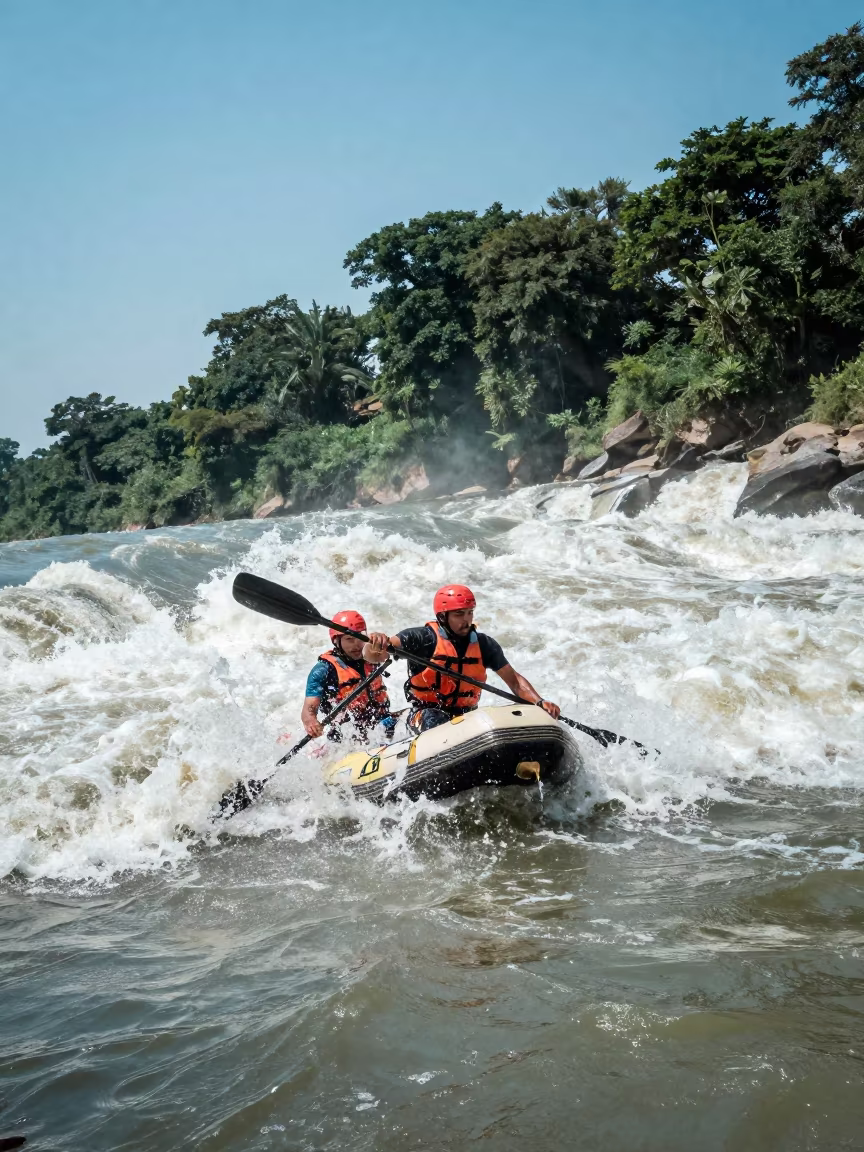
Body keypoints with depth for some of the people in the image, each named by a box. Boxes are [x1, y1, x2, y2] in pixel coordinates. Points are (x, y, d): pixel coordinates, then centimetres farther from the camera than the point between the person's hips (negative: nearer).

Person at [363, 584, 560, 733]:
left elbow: (514, 680, 6)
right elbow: (370, 656, -20)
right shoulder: (423, 639, -10)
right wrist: (375, 647, -46)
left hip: (467, 717, 4)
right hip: (426, 715, -4)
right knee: (435, 719, -37)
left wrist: (540, 702, -12)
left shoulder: (484, 645, 4)